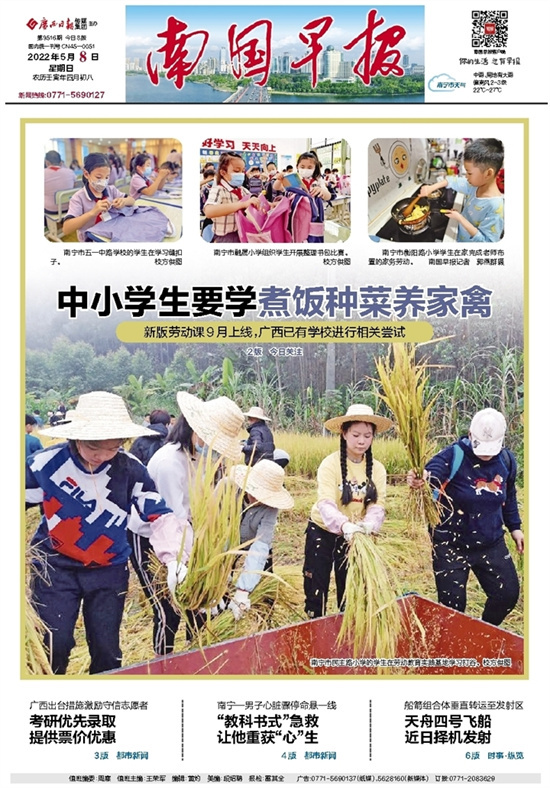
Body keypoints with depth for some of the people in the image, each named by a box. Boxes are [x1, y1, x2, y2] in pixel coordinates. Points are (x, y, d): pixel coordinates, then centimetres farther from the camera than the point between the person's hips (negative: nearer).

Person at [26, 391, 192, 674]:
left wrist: (174, 557, -24)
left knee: (107, 649, 7)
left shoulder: (130, 469, -13)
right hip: (55, 566, -1)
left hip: (109, 569, 1)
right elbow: (25, 500, -1)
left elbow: (160, 516, -9)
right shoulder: (46, 463, -15)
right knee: (55, 646, -3)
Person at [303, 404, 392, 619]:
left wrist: (369, 524, -40)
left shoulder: (377, 468, -7)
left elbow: (378, 505, -18)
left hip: (355, 536, 3)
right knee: (316, 586, 4)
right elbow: (325, 504, -31)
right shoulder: (330, 464, -19)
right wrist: (344, 525, -50)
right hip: (322, 531, -3)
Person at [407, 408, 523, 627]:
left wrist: (514, 527, 19)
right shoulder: (454, 456, -18)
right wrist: (419, 481, -60)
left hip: (492, 544, 5)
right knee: (453, 605, 1)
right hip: (451, 544, -5)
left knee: (508, 593, 8)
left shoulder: (506, 460, -1)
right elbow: (432, 473, -38)